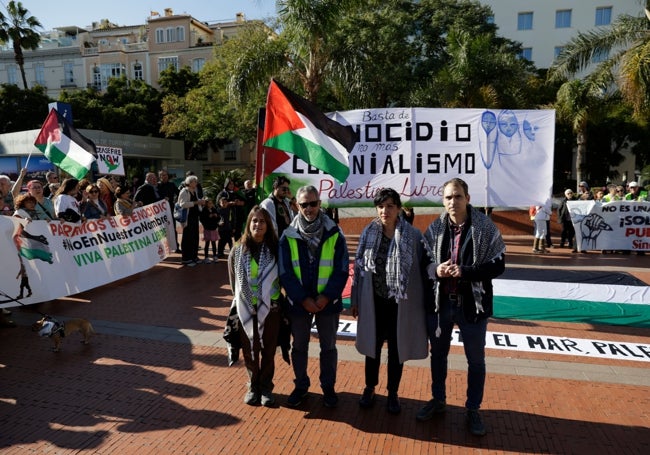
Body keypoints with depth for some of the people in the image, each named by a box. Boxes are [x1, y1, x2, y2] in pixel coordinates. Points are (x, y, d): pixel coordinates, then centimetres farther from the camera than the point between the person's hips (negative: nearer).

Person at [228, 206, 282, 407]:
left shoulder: (275, 249, -5)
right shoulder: (238, 250, -2)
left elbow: (282, 277, 1)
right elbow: (233, 281, 8)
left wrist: (272, 297, 1)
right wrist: (241, 300, 10)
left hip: (270, 309, -1)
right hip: (246, 310, 1)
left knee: (268, 351, 9)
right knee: (249, 351, 10)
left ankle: (266, 388, 27)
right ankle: (253, 387, 30)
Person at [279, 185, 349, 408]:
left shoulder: (334, 233, -8)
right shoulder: (288, 236, -6)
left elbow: (342, 271, -7)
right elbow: (285, 273, -5)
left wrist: (326, 297, -15)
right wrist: (304, 299, -13)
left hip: (327, 302, -1)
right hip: (298, 303, 1)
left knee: (328, 347, 14)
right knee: (299, 347, 16)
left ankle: (328, 387, 33)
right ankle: (300, 385, 35)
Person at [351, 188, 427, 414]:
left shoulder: (413, 236, -10)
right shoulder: (369, 233, -2)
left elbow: (420, 271, -6)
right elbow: (359, 267, 4)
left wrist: (421, 304, -7)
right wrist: (355, 300, 5)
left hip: (400, 302, -2)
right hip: (374, 301, 2)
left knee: (397, 349, 12)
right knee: (373, 346, 16)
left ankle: (392, 394, 32)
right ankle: (369, 389, 37)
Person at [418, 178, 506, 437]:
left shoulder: (485, 227, -11)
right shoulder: (435, 228, -3)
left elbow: (498, 265, -11)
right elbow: (423, 262, 3)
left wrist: (465, 272, -25)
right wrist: (435, 270, -20)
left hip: (472, 305, -2)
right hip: (439, 303, 3)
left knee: (475, 360, 13)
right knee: (438, 354, 18)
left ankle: (473, 410, 34)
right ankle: (438, 400, 40)